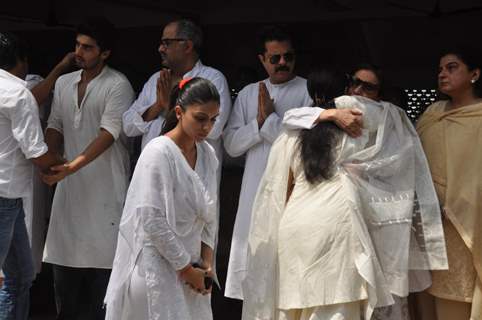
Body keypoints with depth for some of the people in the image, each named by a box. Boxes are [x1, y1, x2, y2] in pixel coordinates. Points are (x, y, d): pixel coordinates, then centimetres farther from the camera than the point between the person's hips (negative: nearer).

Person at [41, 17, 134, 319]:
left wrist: (72, 166, -26)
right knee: (65, 251, 9)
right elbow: (55, 126, 14)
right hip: (69, 182, 6)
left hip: (105, 184, -6)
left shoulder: (118, 85, -9)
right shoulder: (63, 83, 11)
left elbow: (109, 132, -17)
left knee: (102, 254, -4)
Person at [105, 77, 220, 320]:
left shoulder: (208, 154, 6)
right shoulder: (158, 153, -15)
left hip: (188, 264, 7)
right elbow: (152, 220, -18)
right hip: (156, 267, -7)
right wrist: (186, 269, -13)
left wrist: (206, 260, 1)